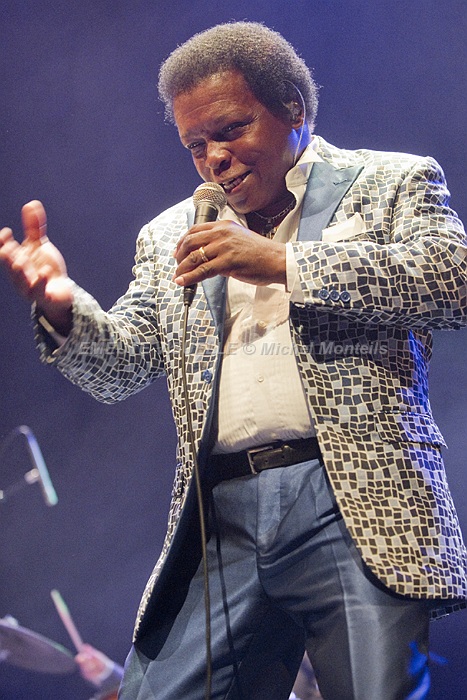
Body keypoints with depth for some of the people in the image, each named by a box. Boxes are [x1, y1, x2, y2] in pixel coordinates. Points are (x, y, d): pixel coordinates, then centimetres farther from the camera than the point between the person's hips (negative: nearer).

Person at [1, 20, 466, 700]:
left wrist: (283, 263, -11)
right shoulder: (170, 237, 22)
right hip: (222, 524, 4)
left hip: (357, 505, -3)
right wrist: (63, 308, -6)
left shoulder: (393, 183, 11)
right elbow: (121, 367, 16)